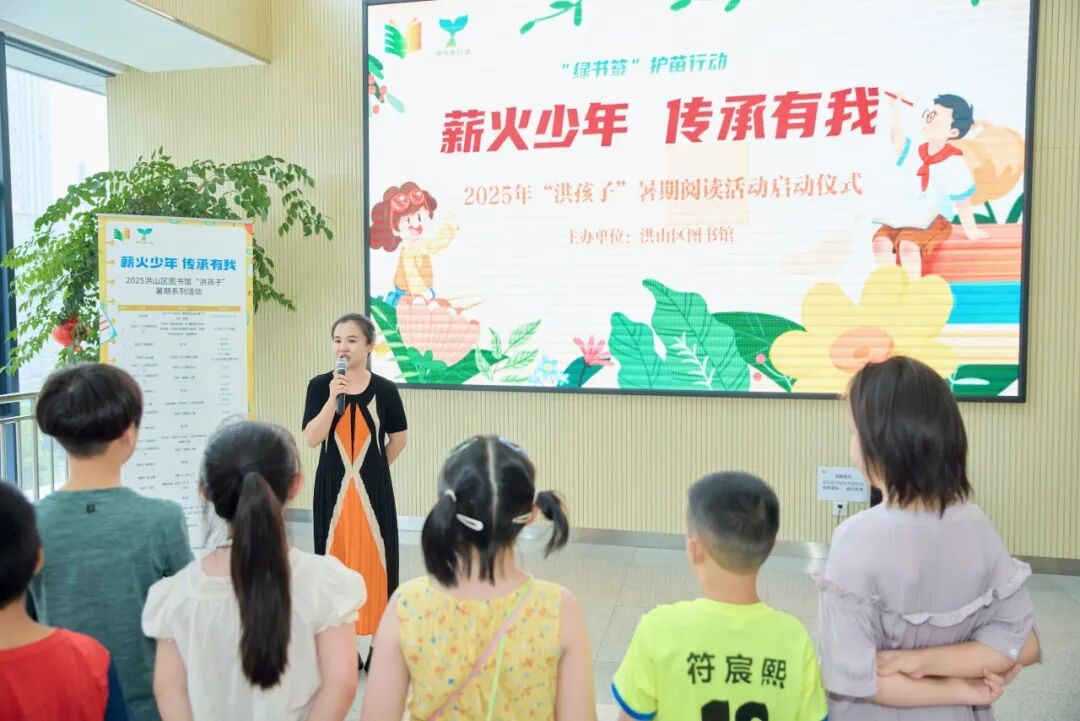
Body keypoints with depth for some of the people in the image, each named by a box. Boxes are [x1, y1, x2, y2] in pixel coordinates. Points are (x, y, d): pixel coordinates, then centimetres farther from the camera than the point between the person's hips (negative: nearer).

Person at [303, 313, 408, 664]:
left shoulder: (384, 389, -4)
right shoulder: (320, 386, -2)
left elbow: (399, 438, 8)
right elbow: (311, 439, -13)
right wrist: (333, 398, -21)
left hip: (373, 488, -1)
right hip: (333, 487, 1)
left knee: (374, 558, 4)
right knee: (335, 558, 8)